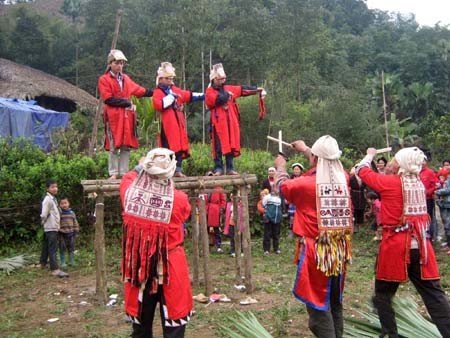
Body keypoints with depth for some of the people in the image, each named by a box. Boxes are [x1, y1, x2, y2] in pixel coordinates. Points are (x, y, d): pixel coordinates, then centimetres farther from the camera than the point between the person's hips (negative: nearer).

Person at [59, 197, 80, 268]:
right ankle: (63, 263, 12)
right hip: (62, 234, -3)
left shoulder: (71, 213, 9)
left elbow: (75, 223, 13)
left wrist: (76, 231, 9)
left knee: (71, 248, 12)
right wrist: (58, 230, -16)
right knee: (62, 249, 3)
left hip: (71, 233, 3)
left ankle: (72, 262, 23)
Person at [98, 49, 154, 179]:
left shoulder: (126, 78, 18)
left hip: (127, 116, 5)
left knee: (126, 146, 3)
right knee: (114, 146, -4)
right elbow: (108, 99, -9)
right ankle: (113, 173, 3)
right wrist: (126, 102, -10)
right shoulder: (104, 80, 0)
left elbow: (139, 90, 23)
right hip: (113, 116, -5)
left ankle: (124, 172, 9)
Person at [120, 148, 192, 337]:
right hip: (170, 267, -3)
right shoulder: (178, 199, -19)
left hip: (138, 265, 4)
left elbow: (128, 178, 13)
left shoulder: (129, 192, -12)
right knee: (173, 322, 8)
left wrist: (140, 167, 33)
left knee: (141, 321, 19)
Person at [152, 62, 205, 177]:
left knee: (180, 146, 6)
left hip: (178, 124, 7)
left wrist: (204, 95, 20)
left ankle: (178, 170, 13)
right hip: (167, 125, -7)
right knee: (168, 148, -8)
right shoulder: (157, 92, -4)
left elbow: (189, 96, 24)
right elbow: (159, 105, -21)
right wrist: (171, 97, -15)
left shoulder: (175, 90, 18)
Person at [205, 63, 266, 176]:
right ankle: (218, 168, 2)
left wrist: (257, 90, 8)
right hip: (219, 122, -6)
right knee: (219, 146, -5)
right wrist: (227, 94, -1)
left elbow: (243, 89, 14)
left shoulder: (228, 88, 16)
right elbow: (219, 99, -20)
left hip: (231, 121, 6)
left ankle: (230, 168, 12)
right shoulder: (209, 91, -2)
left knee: (231, 144, 6)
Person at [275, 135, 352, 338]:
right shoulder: (343, 178, -1)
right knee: (335, 302, 19)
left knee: (318, 303, 2)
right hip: (339, 250, 6)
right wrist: (305, 149, 36)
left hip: (316, 251, -5)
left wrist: (280, 167, 28)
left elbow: (283, 185, 7)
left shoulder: (306, 184, -15)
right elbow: (326, 165, 21)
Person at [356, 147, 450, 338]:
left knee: (383, 293, 12)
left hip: (395, 245, -5)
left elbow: (362, 171, 5)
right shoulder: (420, 183, 5)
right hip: (420, 244, 5)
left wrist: (370, 155, 22)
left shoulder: (389, 183, -10)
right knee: (434, 294, 9)